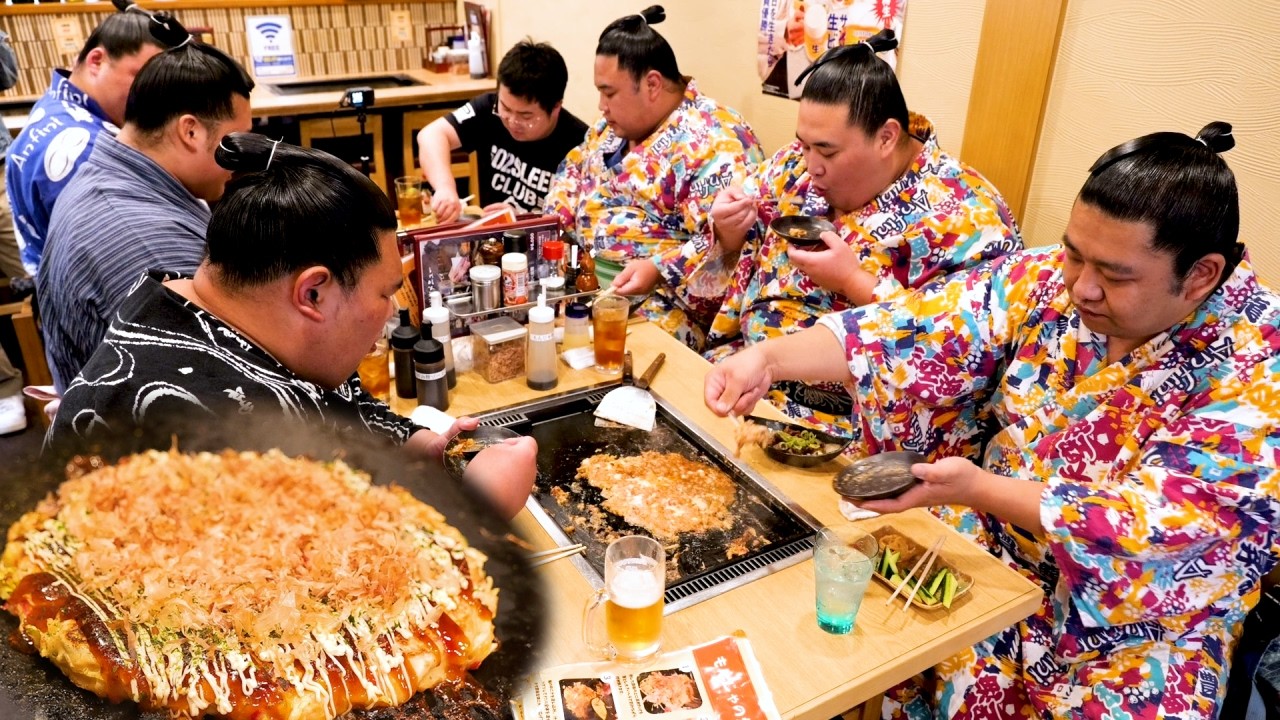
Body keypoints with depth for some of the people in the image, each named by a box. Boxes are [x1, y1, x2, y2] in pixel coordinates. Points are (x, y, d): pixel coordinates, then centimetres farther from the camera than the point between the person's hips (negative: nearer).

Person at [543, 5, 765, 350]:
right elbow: (575, 168, 24)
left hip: (666, 296, -9)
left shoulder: (711, 142, -18)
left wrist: (657, 270, -32)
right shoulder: (617, 124, 11)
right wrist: (551, 221, 7)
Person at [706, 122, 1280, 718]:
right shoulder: (1049, 281, -9)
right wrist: (771, 357, -29)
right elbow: (917, 330, -15)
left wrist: (975, 487, -33)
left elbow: (1158, 526, -24)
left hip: (1140, 614, -2)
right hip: (985, 545, 3)